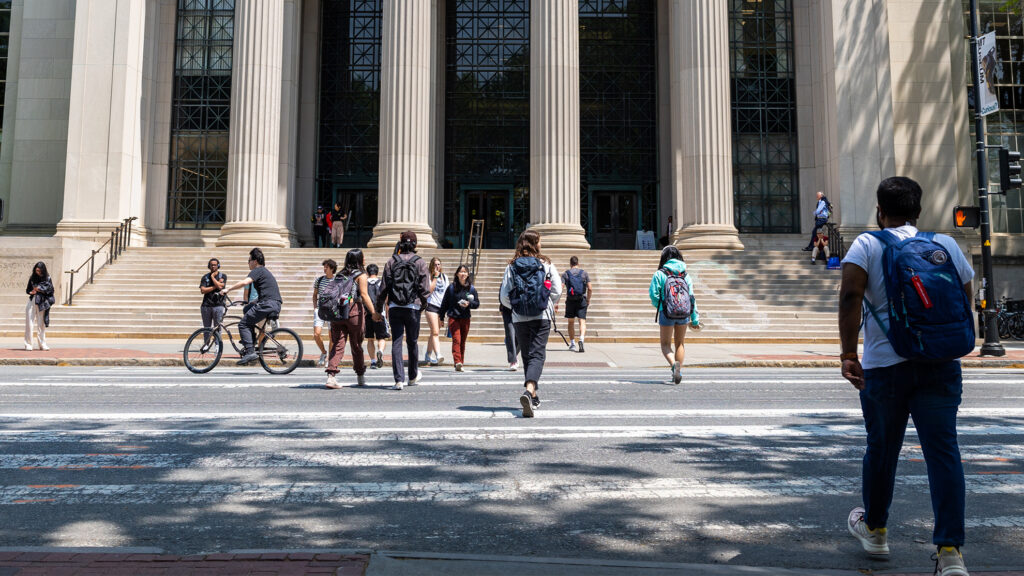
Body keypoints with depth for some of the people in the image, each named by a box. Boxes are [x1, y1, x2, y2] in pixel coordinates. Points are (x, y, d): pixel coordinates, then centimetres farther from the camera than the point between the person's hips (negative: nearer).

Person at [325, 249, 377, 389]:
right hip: (354, 311, -4)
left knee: (337, 345, 2)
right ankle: (360, 377, 21)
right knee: (356, 346, 9)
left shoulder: (339, 274, 16)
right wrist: (373, 312, -14)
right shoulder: (361, 275, 0)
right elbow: (364, 295, -10)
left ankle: (331, 376, -12)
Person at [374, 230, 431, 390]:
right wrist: (422, 304, 14)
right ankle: (413, 377, 27)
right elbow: (425, 289, -3)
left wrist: (378, 310, 9)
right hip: (413, 308, -1)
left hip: (394, 308, 1)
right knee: (412, 342, 13)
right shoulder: (420, 263, 0)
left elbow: (383, 288, 3)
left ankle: (399, 380, -5)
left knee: (396, 343, 1)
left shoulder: (391, 262, 4)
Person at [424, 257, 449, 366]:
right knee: (435, 332, -14)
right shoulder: (429, 276, -1)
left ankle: (428, 355, 23)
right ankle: (438, 355, -23)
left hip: (442, 307, 5)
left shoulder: (445, 277, 15)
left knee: (434, 332, 11)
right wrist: (435, 277, -13)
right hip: (431, 305, -5)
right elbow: (429, 290, -15)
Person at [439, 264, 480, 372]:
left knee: (462, 342, 8)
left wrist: (469, 304, -13)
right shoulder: (451, 287, 2)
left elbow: (477, 303, 8)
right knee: (456, 339, -16)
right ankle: (457, 362, -25)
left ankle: (460, 364, 15)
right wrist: (441, 318, 6)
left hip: (465, 318, 2)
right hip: (453, 317, -2)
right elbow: (444, 303, 6)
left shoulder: (471, 288, 6)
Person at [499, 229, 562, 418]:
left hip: (519, 318, 2)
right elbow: (557, 291, -1)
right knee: (537, 355, -3)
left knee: (527, 356, 15)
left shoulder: (512, 266, 1)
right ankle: (529, 390, -27)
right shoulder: (546, 264, -1)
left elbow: (505, 297, 0)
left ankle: (534, 397, 23)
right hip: (542, 317, -2)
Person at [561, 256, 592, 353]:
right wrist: (588, 300, 13)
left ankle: (572, 344, 16)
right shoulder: (584, 273, 4)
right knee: (582, 321, -3)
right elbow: (590, 289, -1)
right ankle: (581, 339, -27)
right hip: (582, 300, -1)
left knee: (571, 322, 13)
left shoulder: (566, 274, 3)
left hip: (570, 301, 1)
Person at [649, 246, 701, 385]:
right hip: (684, 314, 3)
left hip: (666, 314, -3)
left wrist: (658, 306, 14)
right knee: (679, 343, 19)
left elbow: (653, 294, -9)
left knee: (665, 344, 8)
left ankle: (674, 364, -18)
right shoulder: (686, 275, 4)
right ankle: (678, 372, 16)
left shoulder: (659, 274, -6)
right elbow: (691, 297, 4)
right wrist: (695, 319, 9)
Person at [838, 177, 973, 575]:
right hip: (941, 364, 2)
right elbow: (966, 304, 13)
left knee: (882, 448, 13)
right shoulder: (946, 245, 10)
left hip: (885, 366, -2)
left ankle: (874, 528, 32)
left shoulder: (867, 245, -1)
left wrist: (848, 354, -15)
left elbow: (850, 296, -15)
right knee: (943, 450, -1)